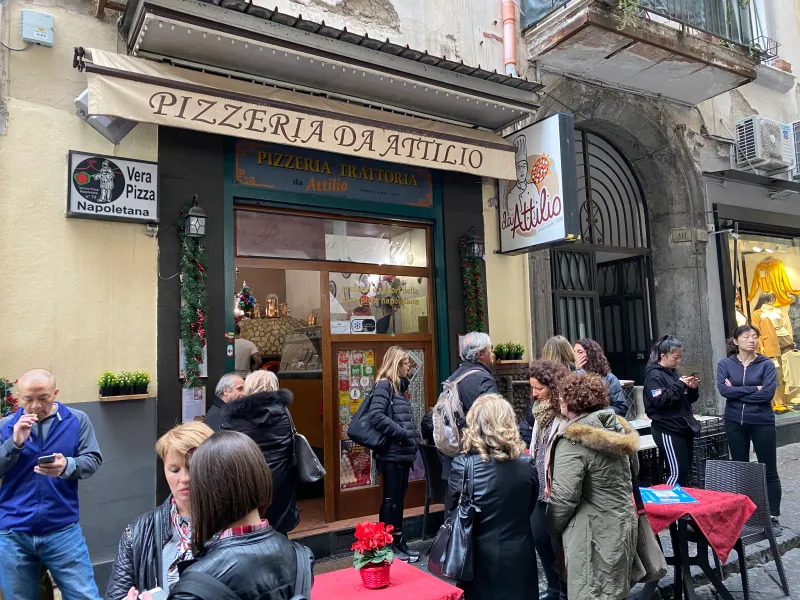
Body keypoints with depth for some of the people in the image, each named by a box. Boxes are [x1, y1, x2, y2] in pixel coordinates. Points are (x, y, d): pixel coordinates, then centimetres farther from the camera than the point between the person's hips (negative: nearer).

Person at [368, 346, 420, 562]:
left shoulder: (399, 385, 15)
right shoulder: (383, 385, -12)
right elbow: (376, 416, -24)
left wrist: (414, 438, 5)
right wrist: (404, 434, -21)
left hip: (403, 452, 9)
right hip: (392, 453, -9)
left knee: (399, 497, 15)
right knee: (391, 498, 1)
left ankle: (398, 541, 24)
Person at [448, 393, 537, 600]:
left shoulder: (464, 464, -20)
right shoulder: (526, 463, -10)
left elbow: (454, 510, -8)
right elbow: (529, 508, 4)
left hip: (481, 556, -2)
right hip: (518, 555, 3)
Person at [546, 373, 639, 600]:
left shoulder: (572, 439, -22)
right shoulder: (617, 427, 3)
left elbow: (565, 496, -23)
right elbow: (633, 470, 18)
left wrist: (552, 526, -5)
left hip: (593, 534, -8)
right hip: (623, 524, 8)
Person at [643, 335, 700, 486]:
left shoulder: (674, 372, 16)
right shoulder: (654, 375, -10)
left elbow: (686, 400, 22)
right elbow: (660, 401, -23)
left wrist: (692, 389, 3)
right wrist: (679, 385, -19)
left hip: (684, 428, 9)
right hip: (668, 431, -9)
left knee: (686, 470, 12)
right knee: (677, 472, -10)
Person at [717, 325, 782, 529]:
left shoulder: (766, 364, -3)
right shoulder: (725, 364, 1)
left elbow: (768, 392, -16)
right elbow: (723, 390, -13)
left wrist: (737, 392, -11)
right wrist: (754, 389, -15)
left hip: (762, 422, -1)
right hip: (735, 423, 1)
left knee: (769, 470, 5)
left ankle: (773, 516, 16)